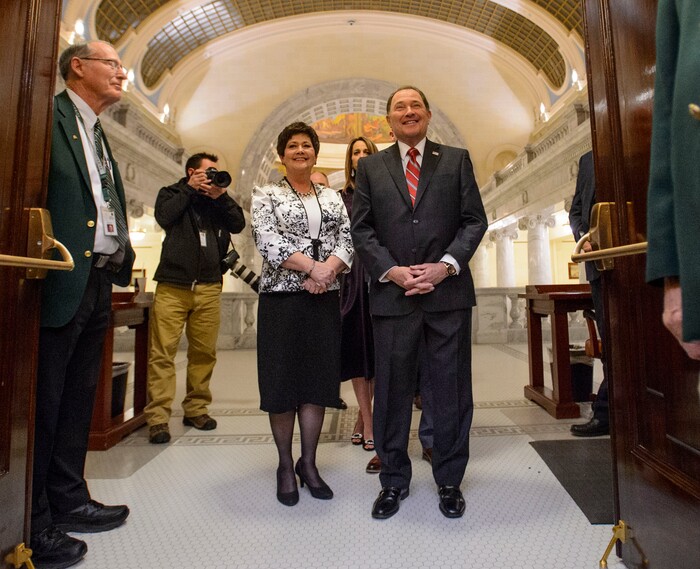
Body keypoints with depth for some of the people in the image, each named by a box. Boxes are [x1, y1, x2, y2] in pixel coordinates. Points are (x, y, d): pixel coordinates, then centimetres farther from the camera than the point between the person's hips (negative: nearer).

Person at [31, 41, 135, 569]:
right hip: (61, 283, -8)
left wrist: (123, 258, 9)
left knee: (79, 398, 15)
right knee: (42, 402, 2)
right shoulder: (49, 116, -3)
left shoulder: (99, 135, 22)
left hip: (98, 285, 9)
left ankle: (68, 500, 31)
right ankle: (33, 525, 18)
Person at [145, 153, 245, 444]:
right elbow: (164, 217, -6)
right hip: (172, 285, -2)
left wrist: (220, 195, -1)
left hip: (209, 288, 3)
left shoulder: (218, 200, 20)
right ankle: (158, 417, -1)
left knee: (204, 352, 3)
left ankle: (196, 409, 15)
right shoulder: (171, 193, 15)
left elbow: (238, 224, 6)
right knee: (163, 352, -6)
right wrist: (189, 188, 0)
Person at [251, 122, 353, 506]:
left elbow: (347, 241, 5)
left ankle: (308, 463, 22)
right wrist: (313, 266, -16)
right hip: (281, 297, -3)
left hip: (324, 299, 3)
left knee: (318, 379, 6)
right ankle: (285, 465, 22)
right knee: (282, 380, 3)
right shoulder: (266, 195, 5)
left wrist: (327, 271, -14)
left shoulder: (332, 197, 15)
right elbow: (267, 240, -10)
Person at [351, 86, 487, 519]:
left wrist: (446, 265, -10)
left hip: (449, 291, 0)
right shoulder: (370, 166, 12)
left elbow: (475, 220, 5)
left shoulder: (457, 160, 12)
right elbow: (361, 229, 5)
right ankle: (394, 480, 26)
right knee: (392, 389, 8)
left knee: (451, 389, 8)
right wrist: (391, 271, -9)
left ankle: (450, 481, 27)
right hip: (392, 294, 0)